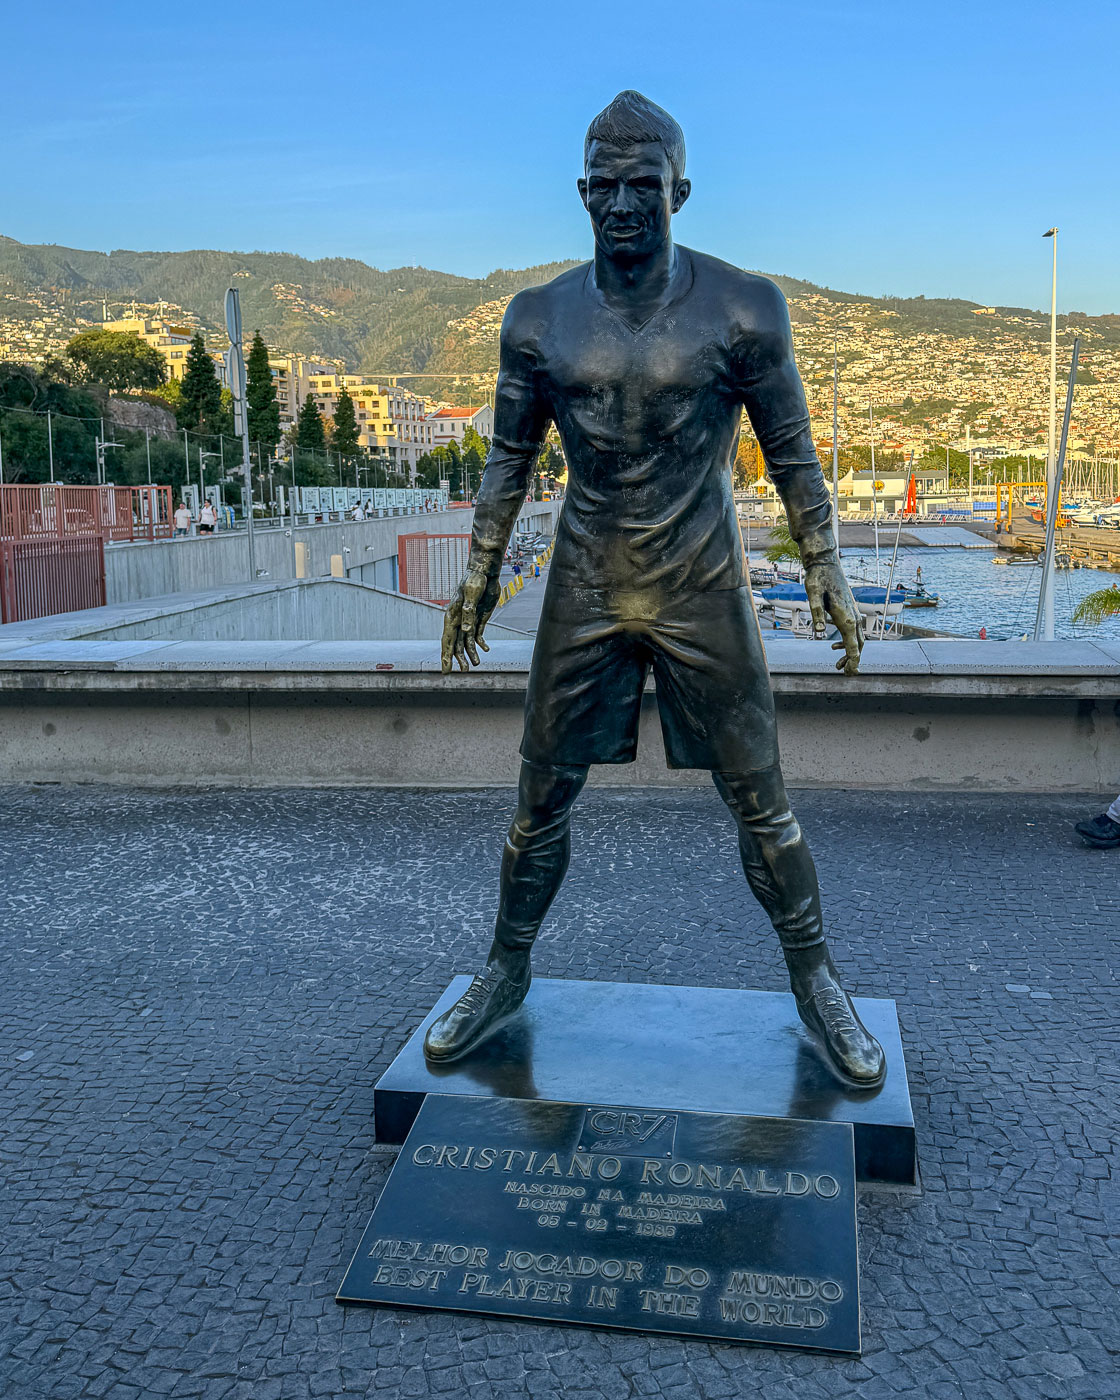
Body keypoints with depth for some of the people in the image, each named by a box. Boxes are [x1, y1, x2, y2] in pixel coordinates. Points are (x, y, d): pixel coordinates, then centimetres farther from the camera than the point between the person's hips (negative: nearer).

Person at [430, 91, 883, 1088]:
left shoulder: (743, 308, -5)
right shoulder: (539, 318, 2)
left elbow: (791, 453, 1)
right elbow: (511, 456, 11)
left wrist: (828, 577, -1)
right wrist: (480, 574, 9)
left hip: (703, 592, -2)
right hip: (585, 593, 2)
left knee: (759, 800, 5)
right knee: (542, 797, 8)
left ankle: (816, 981, 24)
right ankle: (506, 973, 27)